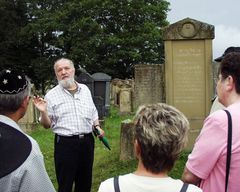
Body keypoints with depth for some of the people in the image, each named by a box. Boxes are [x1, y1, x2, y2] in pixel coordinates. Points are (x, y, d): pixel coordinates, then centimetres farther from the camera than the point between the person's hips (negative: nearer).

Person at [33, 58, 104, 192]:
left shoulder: (85, 89, 8)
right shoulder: (51, 95, -4)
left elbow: (93, 112, 20)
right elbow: (47, 125, -2)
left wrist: (97, 126, 4)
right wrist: (43, 112, -21)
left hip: (87, 141, 4)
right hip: (65, 143, -4)